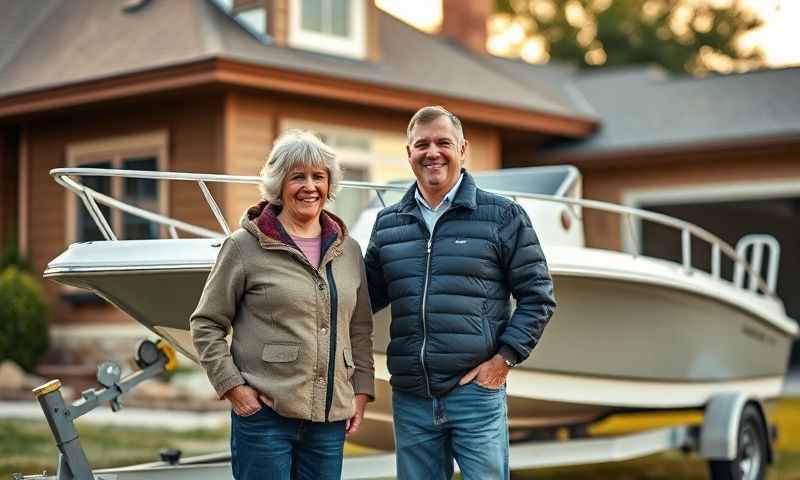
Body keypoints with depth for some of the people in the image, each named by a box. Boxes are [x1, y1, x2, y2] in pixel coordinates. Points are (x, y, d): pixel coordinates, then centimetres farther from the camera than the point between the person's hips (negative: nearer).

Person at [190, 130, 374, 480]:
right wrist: (232, 386, -8)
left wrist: (362, 391, 9)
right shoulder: (245, 246, -1)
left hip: (330, 418, 4)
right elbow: (206, 324, 0)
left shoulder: (348, 250, 12)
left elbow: (360, 329, 18)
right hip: (264, 414, -4)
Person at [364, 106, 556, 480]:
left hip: (477, 390, -4)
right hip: (409, 397, 4)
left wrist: (505, 358, -8)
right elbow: (368, 295, 19)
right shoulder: (388, 223, 11)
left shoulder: (503, 216, 0)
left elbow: (537, 296, 0)